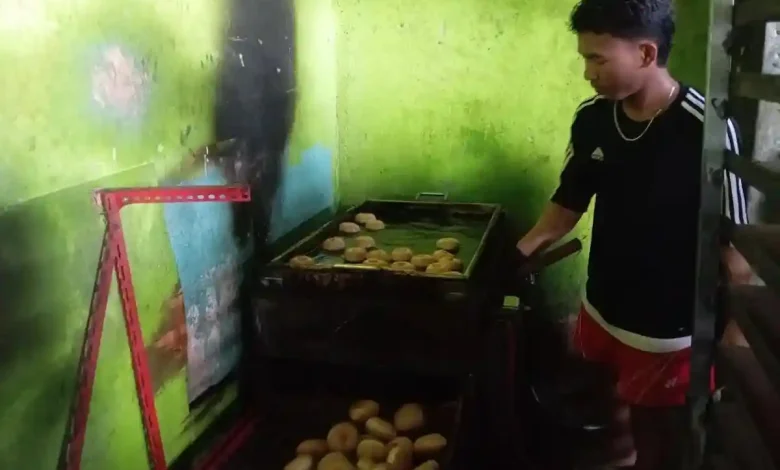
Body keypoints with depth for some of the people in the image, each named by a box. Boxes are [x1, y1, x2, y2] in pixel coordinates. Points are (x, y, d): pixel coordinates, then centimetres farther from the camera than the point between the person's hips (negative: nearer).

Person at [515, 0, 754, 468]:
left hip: (668, 333, -5)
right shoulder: (592, 119, -6)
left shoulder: (706, 128, -24)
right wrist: (518, 253, -4)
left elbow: (734, 241, -17)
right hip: (600, 312, 6)